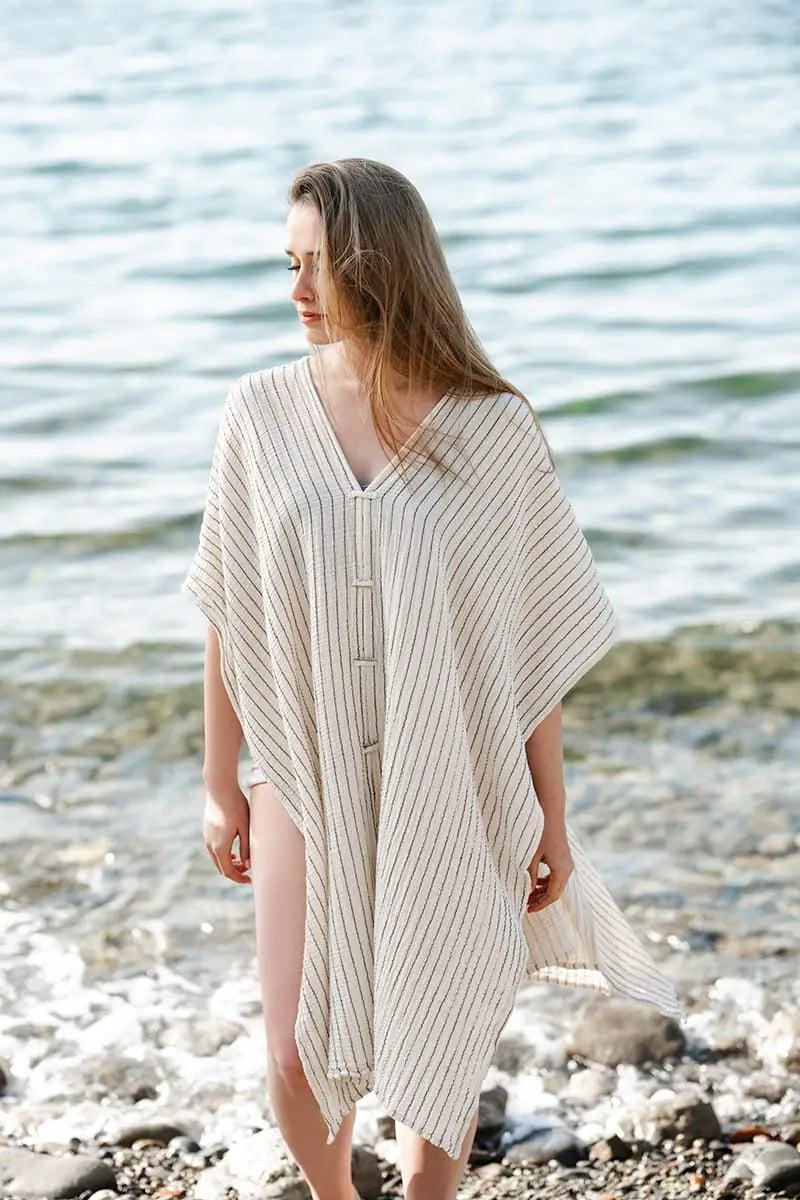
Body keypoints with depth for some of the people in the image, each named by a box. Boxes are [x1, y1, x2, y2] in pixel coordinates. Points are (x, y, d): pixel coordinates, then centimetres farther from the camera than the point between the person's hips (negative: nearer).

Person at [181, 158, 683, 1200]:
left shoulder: (494, 430, -9)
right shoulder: (262, 414, -5)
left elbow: (534, 644, -4)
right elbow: (231, 616, 3)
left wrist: (551, 821, 0)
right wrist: (221, 783, 7)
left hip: (453, 796, -1)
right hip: (311, 785, 1)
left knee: (437, 1064, 9)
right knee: (298, 1062, 2)